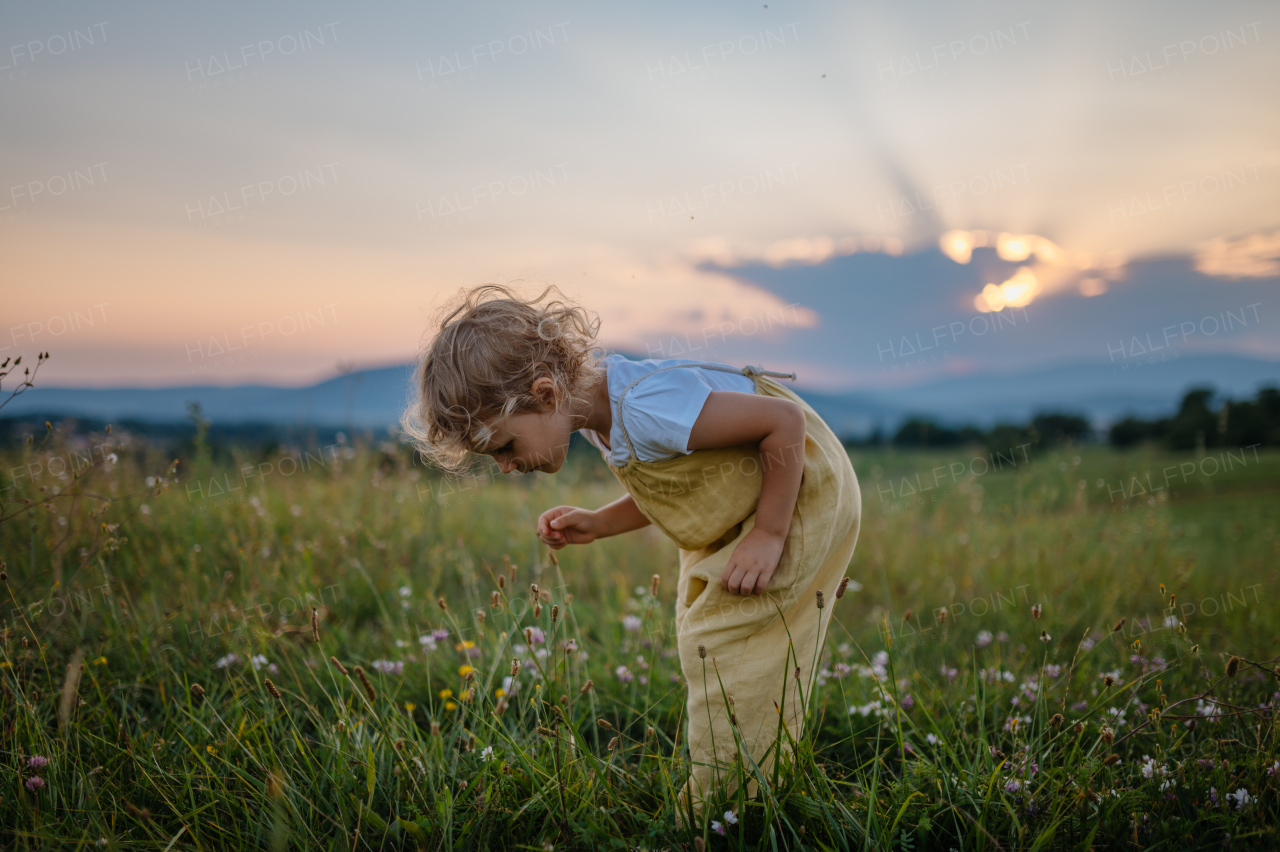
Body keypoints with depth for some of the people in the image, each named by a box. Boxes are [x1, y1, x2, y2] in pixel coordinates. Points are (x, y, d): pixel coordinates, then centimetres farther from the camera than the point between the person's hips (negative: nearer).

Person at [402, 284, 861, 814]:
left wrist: (768, 535, -24)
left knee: (724, 649, -13)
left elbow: (786, 421, -30)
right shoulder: (598, 409, -3)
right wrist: (598, 524, -5)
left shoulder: (644, 409, -34)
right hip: (737, 514, 10)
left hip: (801, 497, -10)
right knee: (704, 645, 12)